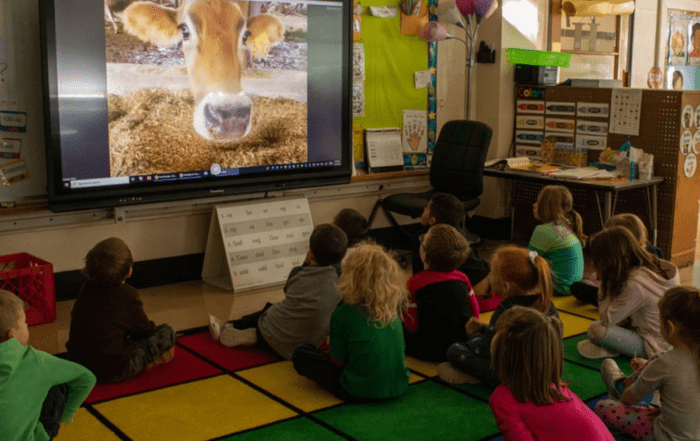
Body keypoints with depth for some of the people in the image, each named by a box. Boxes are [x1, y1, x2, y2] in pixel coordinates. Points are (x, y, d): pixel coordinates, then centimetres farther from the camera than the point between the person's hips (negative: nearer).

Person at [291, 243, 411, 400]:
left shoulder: (343, 314, -17)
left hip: (360, 392, -3)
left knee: (300, 354, 9)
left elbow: (337, 362, -9)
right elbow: (402, 350, 10)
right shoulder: (394, 312, -3)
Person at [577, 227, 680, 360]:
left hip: (656, 349, -9)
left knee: (596, 329, -20)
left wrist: (604, 281, -14)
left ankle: (607, 350, 6)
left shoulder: (635, 284, -28)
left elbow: (606, 320, -16)